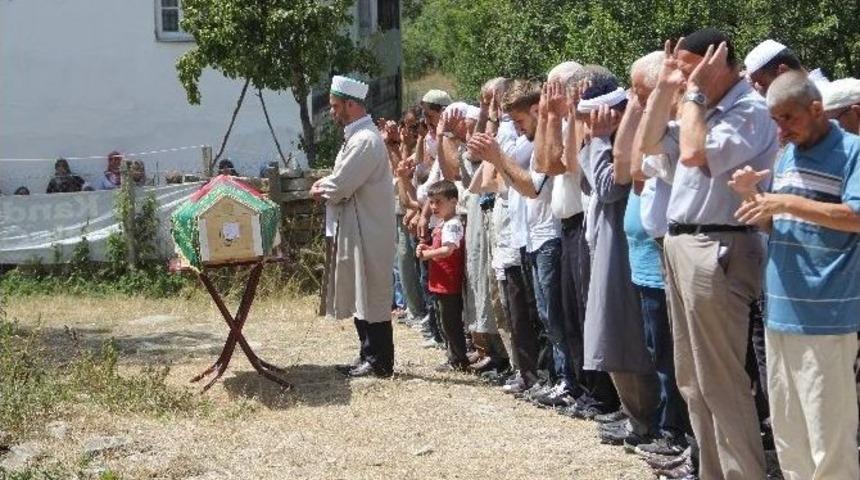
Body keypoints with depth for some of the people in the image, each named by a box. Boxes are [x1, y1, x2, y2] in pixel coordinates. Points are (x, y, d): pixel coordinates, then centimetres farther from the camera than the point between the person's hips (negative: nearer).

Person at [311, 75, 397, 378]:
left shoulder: (365, 141, -19)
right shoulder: (357, 136, 14)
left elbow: (338, 188, -21)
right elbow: (342, 182, 21)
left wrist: (320, 189, -1)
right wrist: (326, 186, 1)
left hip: (367, 232, -10)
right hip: (356, 231, 10)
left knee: (371, 298, -2)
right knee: (360, 297, 14)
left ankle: (379, 362, 5)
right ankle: (369, 357, 22)